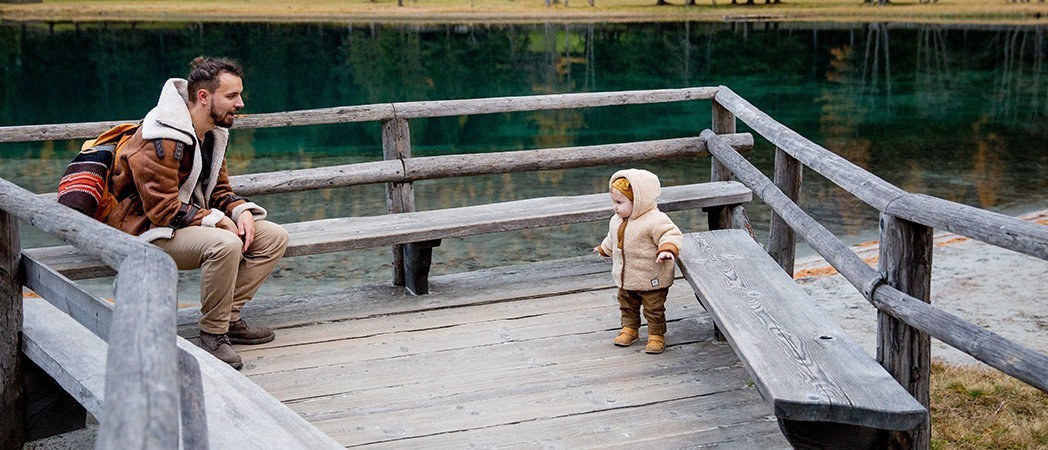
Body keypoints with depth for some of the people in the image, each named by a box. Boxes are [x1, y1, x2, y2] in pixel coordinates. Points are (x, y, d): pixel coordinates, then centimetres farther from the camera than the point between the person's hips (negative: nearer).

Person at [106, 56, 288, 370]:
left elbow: (219, 189, 14)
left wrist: (241, 211, -7)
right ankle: (213, 334, -19)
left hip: (195, 219, 10)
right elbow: (163, 209, -24)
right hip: (149, 231, -9)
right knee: (225, 244, -36)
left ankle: (229, 318, 0)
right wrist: (216, 220, -24)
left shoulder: (212, 132, 7)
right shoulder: (160, 139, -23)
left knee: (274, 238, -3)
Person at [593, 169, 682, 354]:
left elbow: (671, 234, -27)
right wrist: (604, 248, 40)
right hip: (625, 278, 8)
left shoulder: (655, 220, -24)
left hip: (651, 280, -7)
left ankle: (656, 336, 21)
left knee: (654, 309, 6)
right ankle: (629, 329, 40)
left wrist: (668, 249, -45)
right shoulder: (617, 221, 3)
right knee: (627, 305, 21)